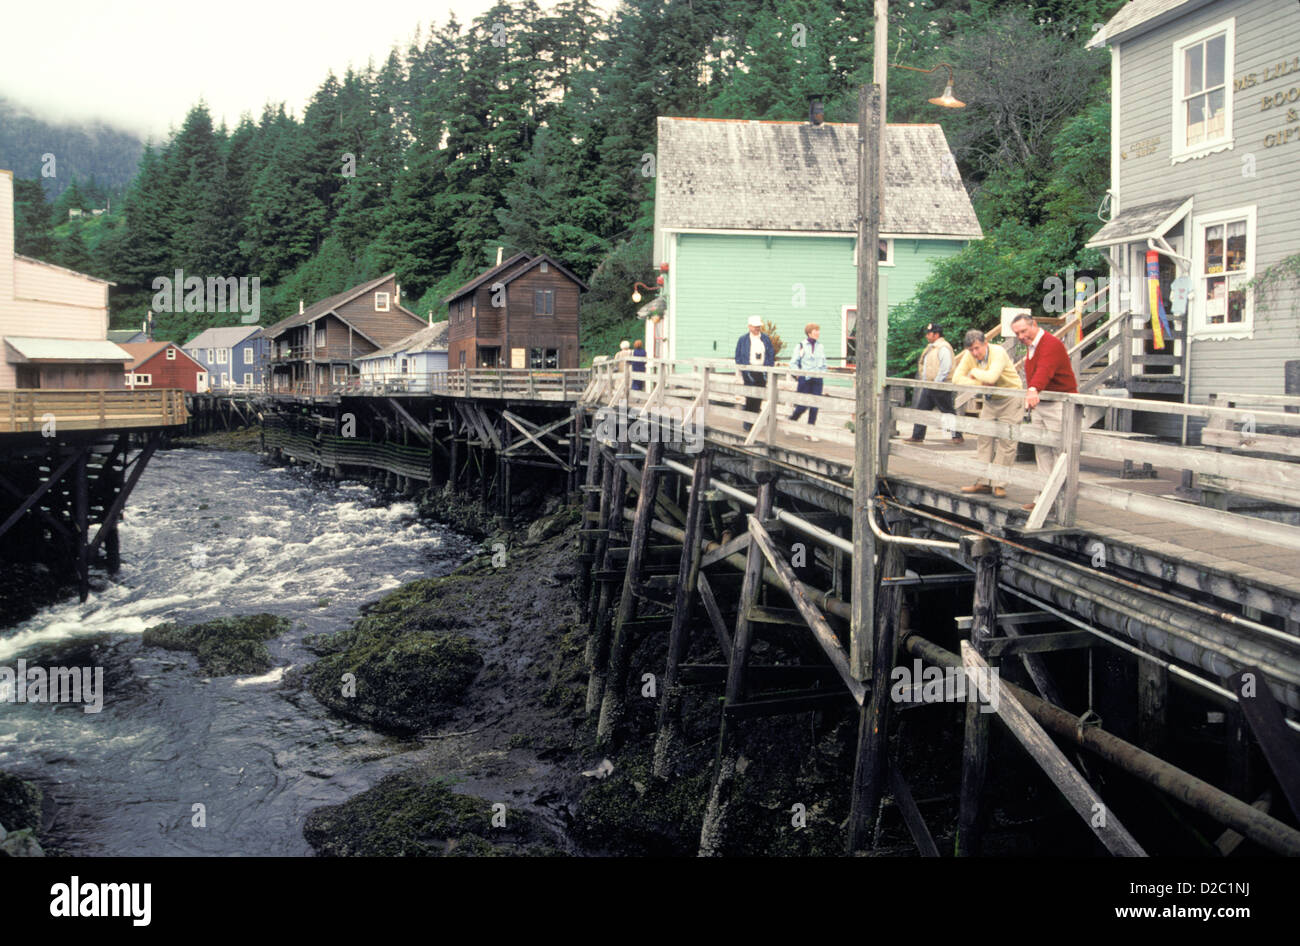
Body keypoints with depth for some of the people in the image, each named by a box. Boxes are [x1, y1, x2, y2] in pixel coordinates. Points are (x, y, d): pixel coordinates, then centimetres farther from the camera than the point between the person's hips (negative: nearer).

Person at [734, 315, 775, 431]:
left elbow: (771, 355, 11)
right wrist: (742, 370, -4)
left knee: (759, 398, 3)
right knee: (750, 397, -9)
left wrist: (769, 369, 1)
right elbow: (738, 356, 6)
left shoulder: (766, 339, 9)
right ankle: (747, 422, -2)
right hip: (749, 372, -3)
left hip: (762, 372, 3)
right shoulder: (743, 339, 4)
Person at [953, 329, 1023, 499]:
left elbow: (991, 377, -39)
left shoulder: (998, 352, -24)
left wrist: (974, 372, -20)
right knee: (984, 439, 4)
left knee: (1005, 442, -7)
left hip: (1010, 400, -6)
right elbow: (957, 379, -10)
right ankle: (984, 483, 8)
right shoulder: (969, 356, -6)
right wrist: (980, 383, -22)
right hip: (990, 400, 6)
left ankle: (999, 485, -4)